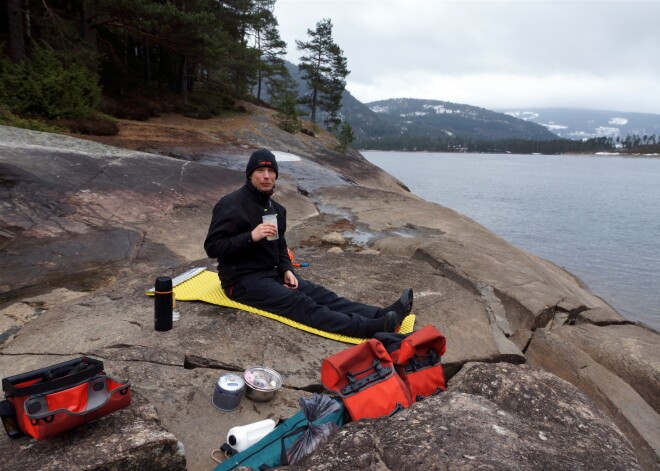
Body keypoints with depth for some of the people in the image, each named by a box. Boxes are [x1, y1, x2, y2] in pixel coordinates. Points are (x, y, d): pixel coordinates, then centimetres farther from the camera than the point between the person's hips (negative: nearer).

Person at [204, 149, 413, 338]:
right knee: (299, 302, -27)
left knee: (317, 293, -14)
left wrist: (286, 270, 0)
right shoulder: (230, 204, -13)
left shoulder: (276, 208, 11)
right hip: (242, 279, -8)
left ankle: (380, 315, -29)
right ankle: (370, 327, -44)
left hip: (272, 272, 8)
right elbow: (212, 247, -17)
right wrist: (251, 236, -28)